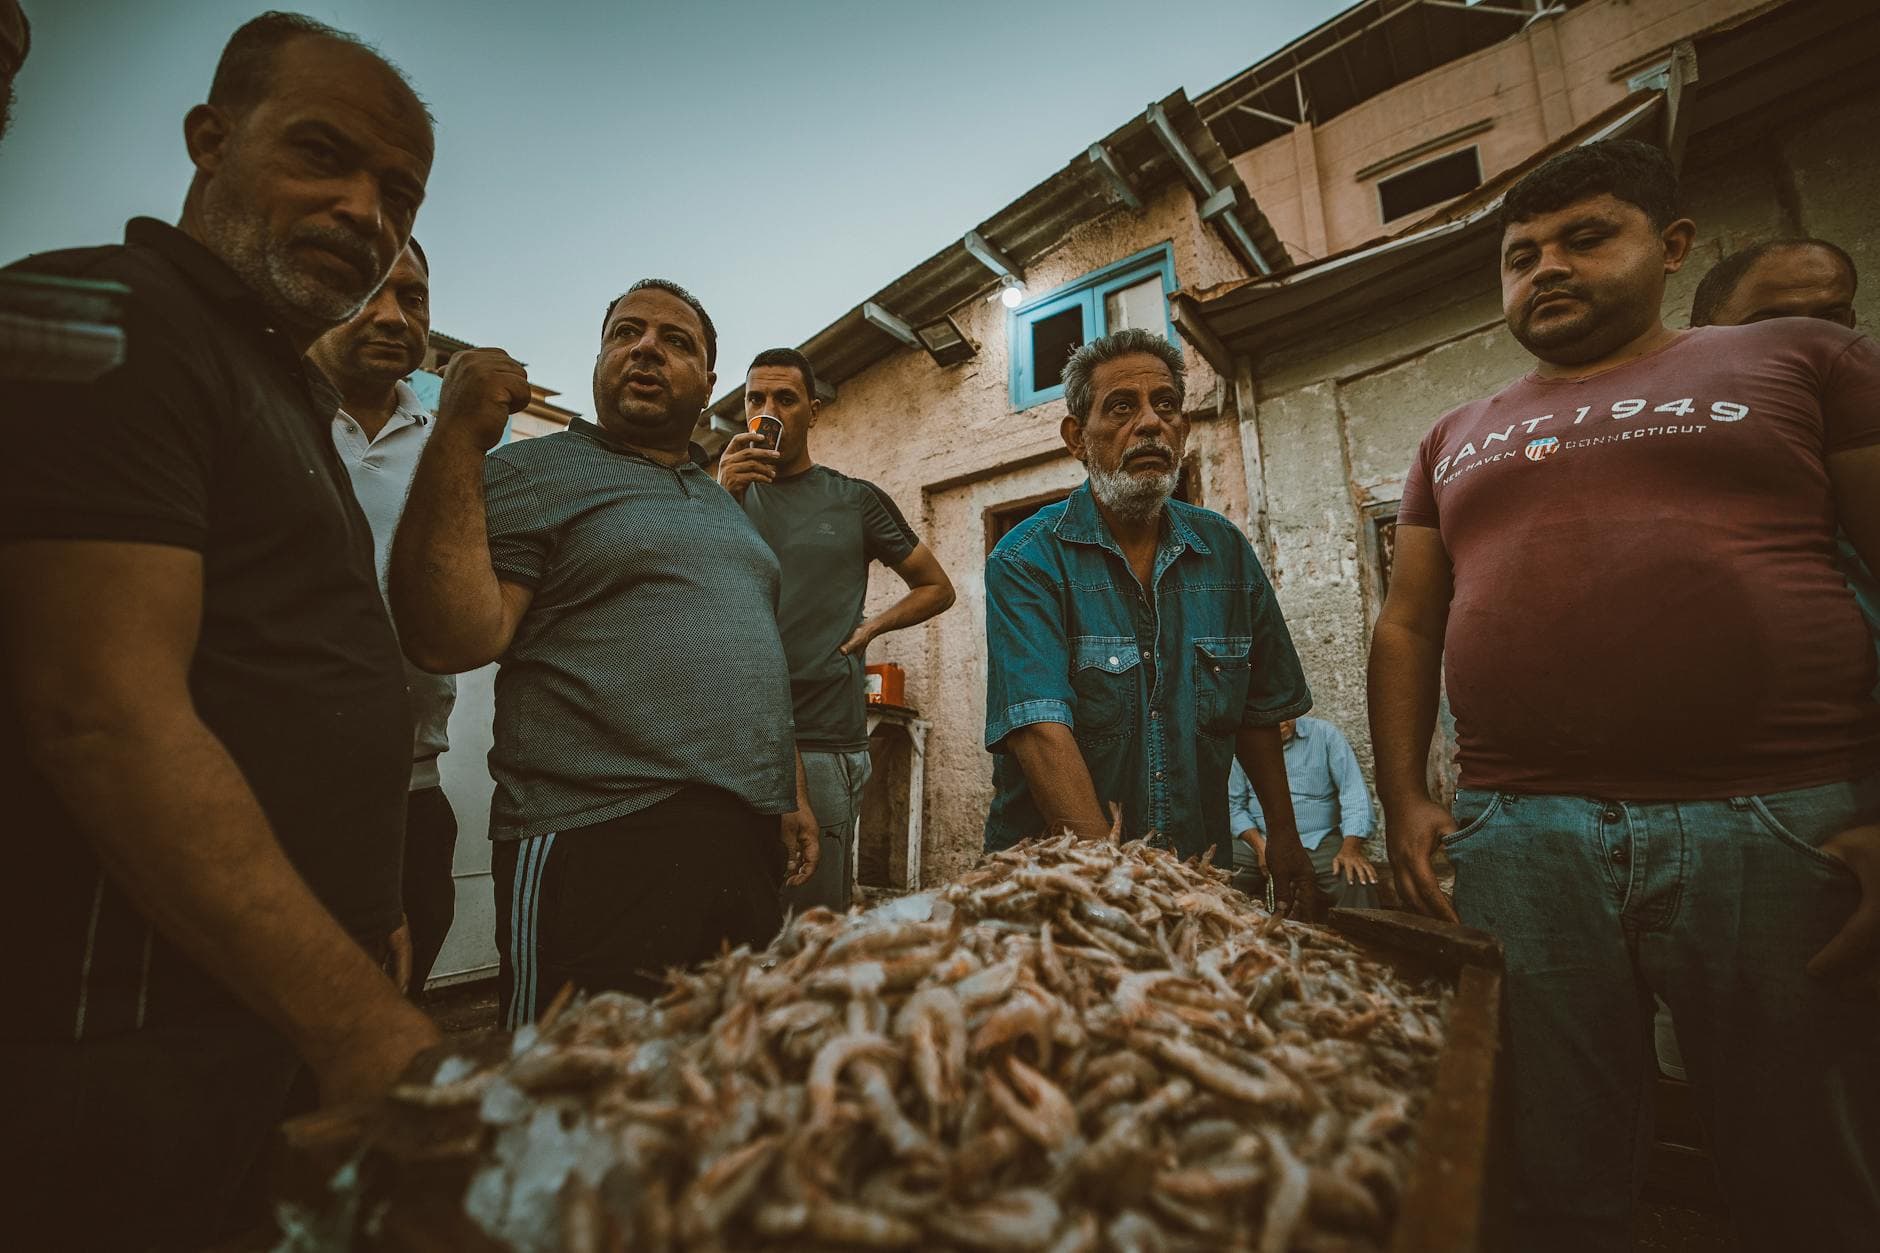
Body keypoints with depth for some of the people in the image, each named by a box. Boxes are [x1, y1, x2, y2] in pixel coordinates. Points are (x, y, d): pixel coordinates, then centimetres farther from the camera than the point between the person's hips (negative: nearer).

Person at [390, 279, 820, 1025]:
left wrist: (791, 797, 15)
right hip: (603, 850, -6)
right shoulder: (532, 472, 1)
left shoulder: (728, 503, 20)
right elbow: (450, 641, -13)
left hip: (751, 847, 7)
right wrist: (458, 437, -16)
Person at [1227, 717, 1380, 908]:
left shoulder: (1325, 734, 0)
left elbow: (1353, 790, -8)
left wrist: (1351, 848, -21)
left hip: (1317, 842, -1)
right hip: (1258, 840, 1)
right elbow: (1234, 805, 4)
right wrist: (1260, 846, -13)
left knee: (1359, 877, -30)